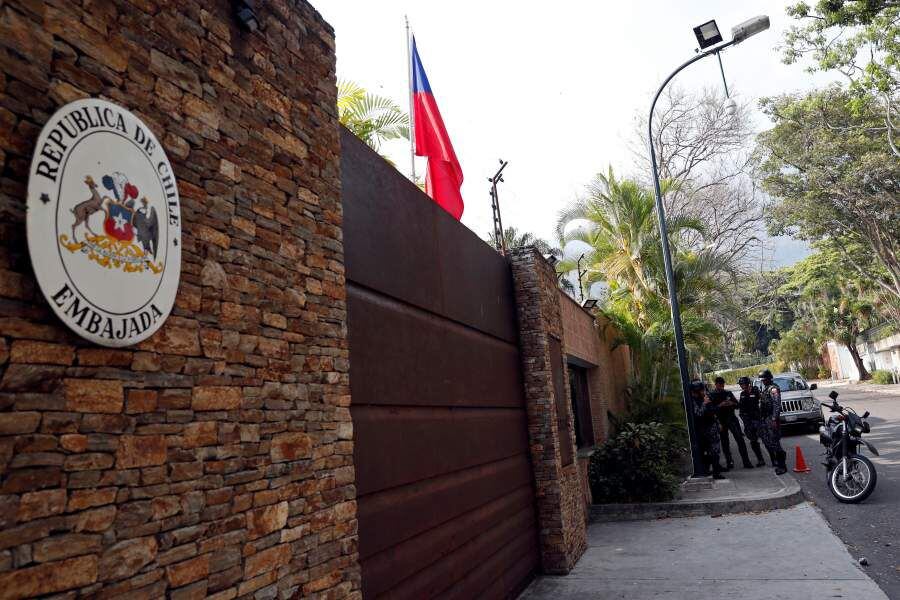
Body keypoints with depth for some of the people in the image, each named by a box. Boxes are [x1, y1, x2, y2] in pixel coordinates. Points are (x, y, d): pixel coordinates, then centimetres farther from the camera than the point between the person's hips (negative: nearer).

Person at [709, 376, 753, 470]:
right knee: (725, 443, 2)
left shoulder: (729, 393, 10)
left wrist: (732, 403, -9)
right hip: (721, 421, -2)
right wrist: (720, 405, -19)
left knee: (740, 439, -6)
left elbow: (737, 404, 12)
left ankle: (746, 462, -3)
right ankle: (729, 463, 11)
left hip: (732, 418, 2)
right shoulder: (712, 395, 0)